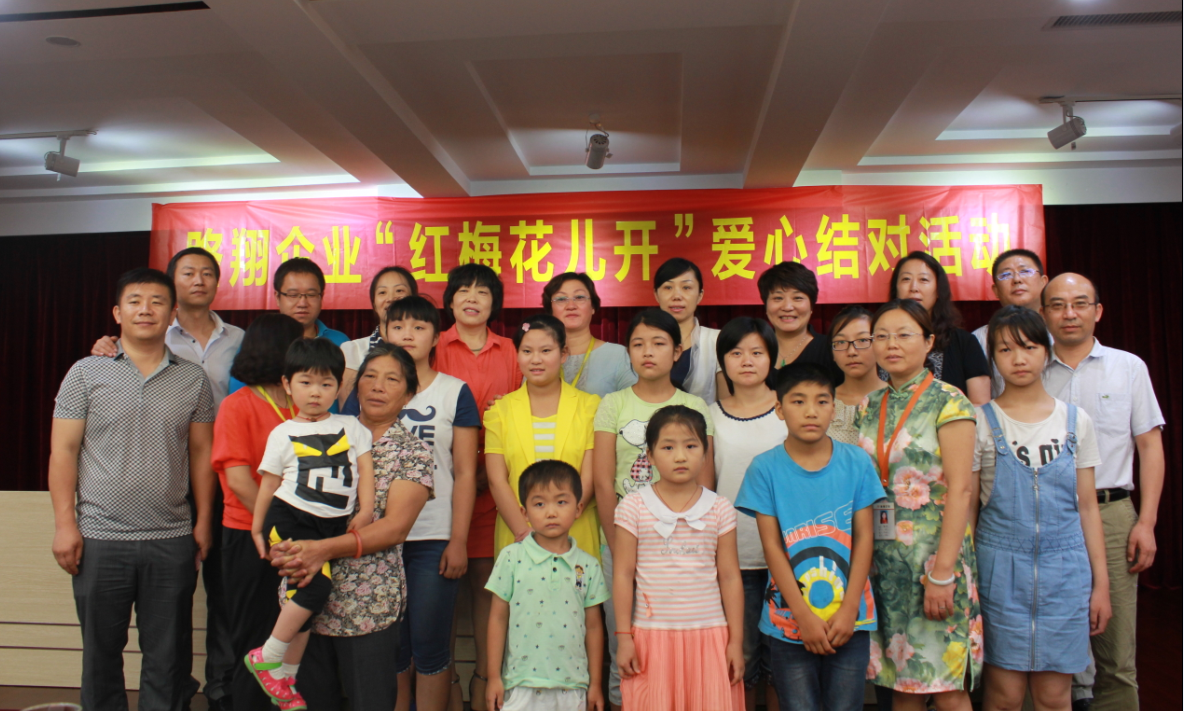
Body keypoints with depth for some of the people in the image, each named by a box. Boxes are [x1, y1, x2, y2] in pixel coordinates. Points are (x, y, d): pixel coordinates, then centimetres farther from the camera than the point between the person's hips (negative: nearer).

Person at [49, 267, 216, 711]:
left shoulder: (193, 379, 5)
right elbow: (63, 451, 0)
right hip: (100, 538, -1)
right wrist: (65, 523, -6)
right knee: (101, 652, 12)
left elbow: (201, 454, 8)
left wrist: (203, 520, 3)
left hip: (172, 540, 1)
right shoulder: (87, 373, 1)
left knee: (169, 657, 9)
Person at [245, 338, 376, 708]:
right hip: (289, 518, -3)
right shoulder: (284, 433, 4)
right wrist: (257, 527, 11)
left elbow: (365, 469, 6)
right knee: (317, 585, -22)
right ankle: (266, 658, -3)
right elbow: (269, 483, 9)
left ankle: (285, 681, 26)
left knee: (304, 596, 10)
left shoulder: (351, 427, 10)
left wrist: (365, 509, -4)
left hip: (334, 526, 3)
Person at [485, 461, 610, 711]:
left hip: (572, 685, 2)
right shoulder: (511, 558, -2)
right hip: (522, 686, -1)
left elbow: (593, 627, 7)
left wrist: (595, 683, 8)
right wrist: (494, 677, 0)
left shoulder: (588, 566, 2)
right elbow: (498, 618, 1)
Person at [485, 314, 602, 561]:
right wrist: (526, 533, -12)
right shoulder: (501, 409, 7)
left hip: (577, 538, -1)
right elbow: (497, 481, 0)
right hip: (516, 539, 1)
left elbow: (589, 478, -4)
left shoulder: (589, 406, 3)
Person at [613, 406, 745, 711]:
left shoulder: (719, 509, 3)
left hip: (709, 634, 1)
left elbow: (730, 577, 5)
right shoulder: (633, 507, 0)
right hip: (651, 636, -1)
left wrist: (736, 641, 3)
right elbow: (623, 575, 1)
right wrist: (623, 637, -2)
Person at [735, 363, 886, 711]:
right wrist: (805, 616, -10)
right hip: (789, 620, -1)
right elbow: (772, 546, -6)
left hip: (849, 620, 1)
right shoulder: (765, 468, -5)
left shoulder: (857, 463, 0)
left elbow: (863, 539, 0)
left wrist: (848, 610, -7)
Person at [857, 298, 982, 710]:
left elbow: (960, 490, -13)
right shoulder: (869, 407, 10)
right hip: (883, 556, 5)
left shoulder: (948, 402, -7)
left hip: (935, 551, -5)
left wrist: (943, 571, -18)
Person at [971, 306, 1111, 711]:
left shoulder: (1076, 420, 6)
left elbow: (1087, 506, 9)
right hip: (1000, 568, -2)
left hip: (1065, 569, 2)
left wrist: (1101, 583, 7)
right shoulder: (981, 422, -2)